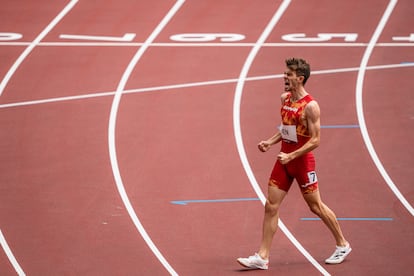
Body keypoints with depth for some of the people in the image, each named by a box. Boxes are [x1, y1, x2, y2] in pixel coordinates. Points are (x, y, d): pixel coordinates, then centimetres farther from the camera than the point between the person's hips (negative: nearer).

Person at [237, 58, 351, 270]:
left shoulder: (310, 106, -17)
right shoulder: (285, 99, 7)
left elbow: (315, 140, -19)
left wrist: (291, 156, -24)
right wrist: (270, 142, 6)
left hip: (302, 161, -7)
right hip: (284, 160, 7)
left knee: (316, 206, 6)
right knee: (271, 206, 0)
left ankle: (342, 245, 25)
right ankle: (262, 257, 1)